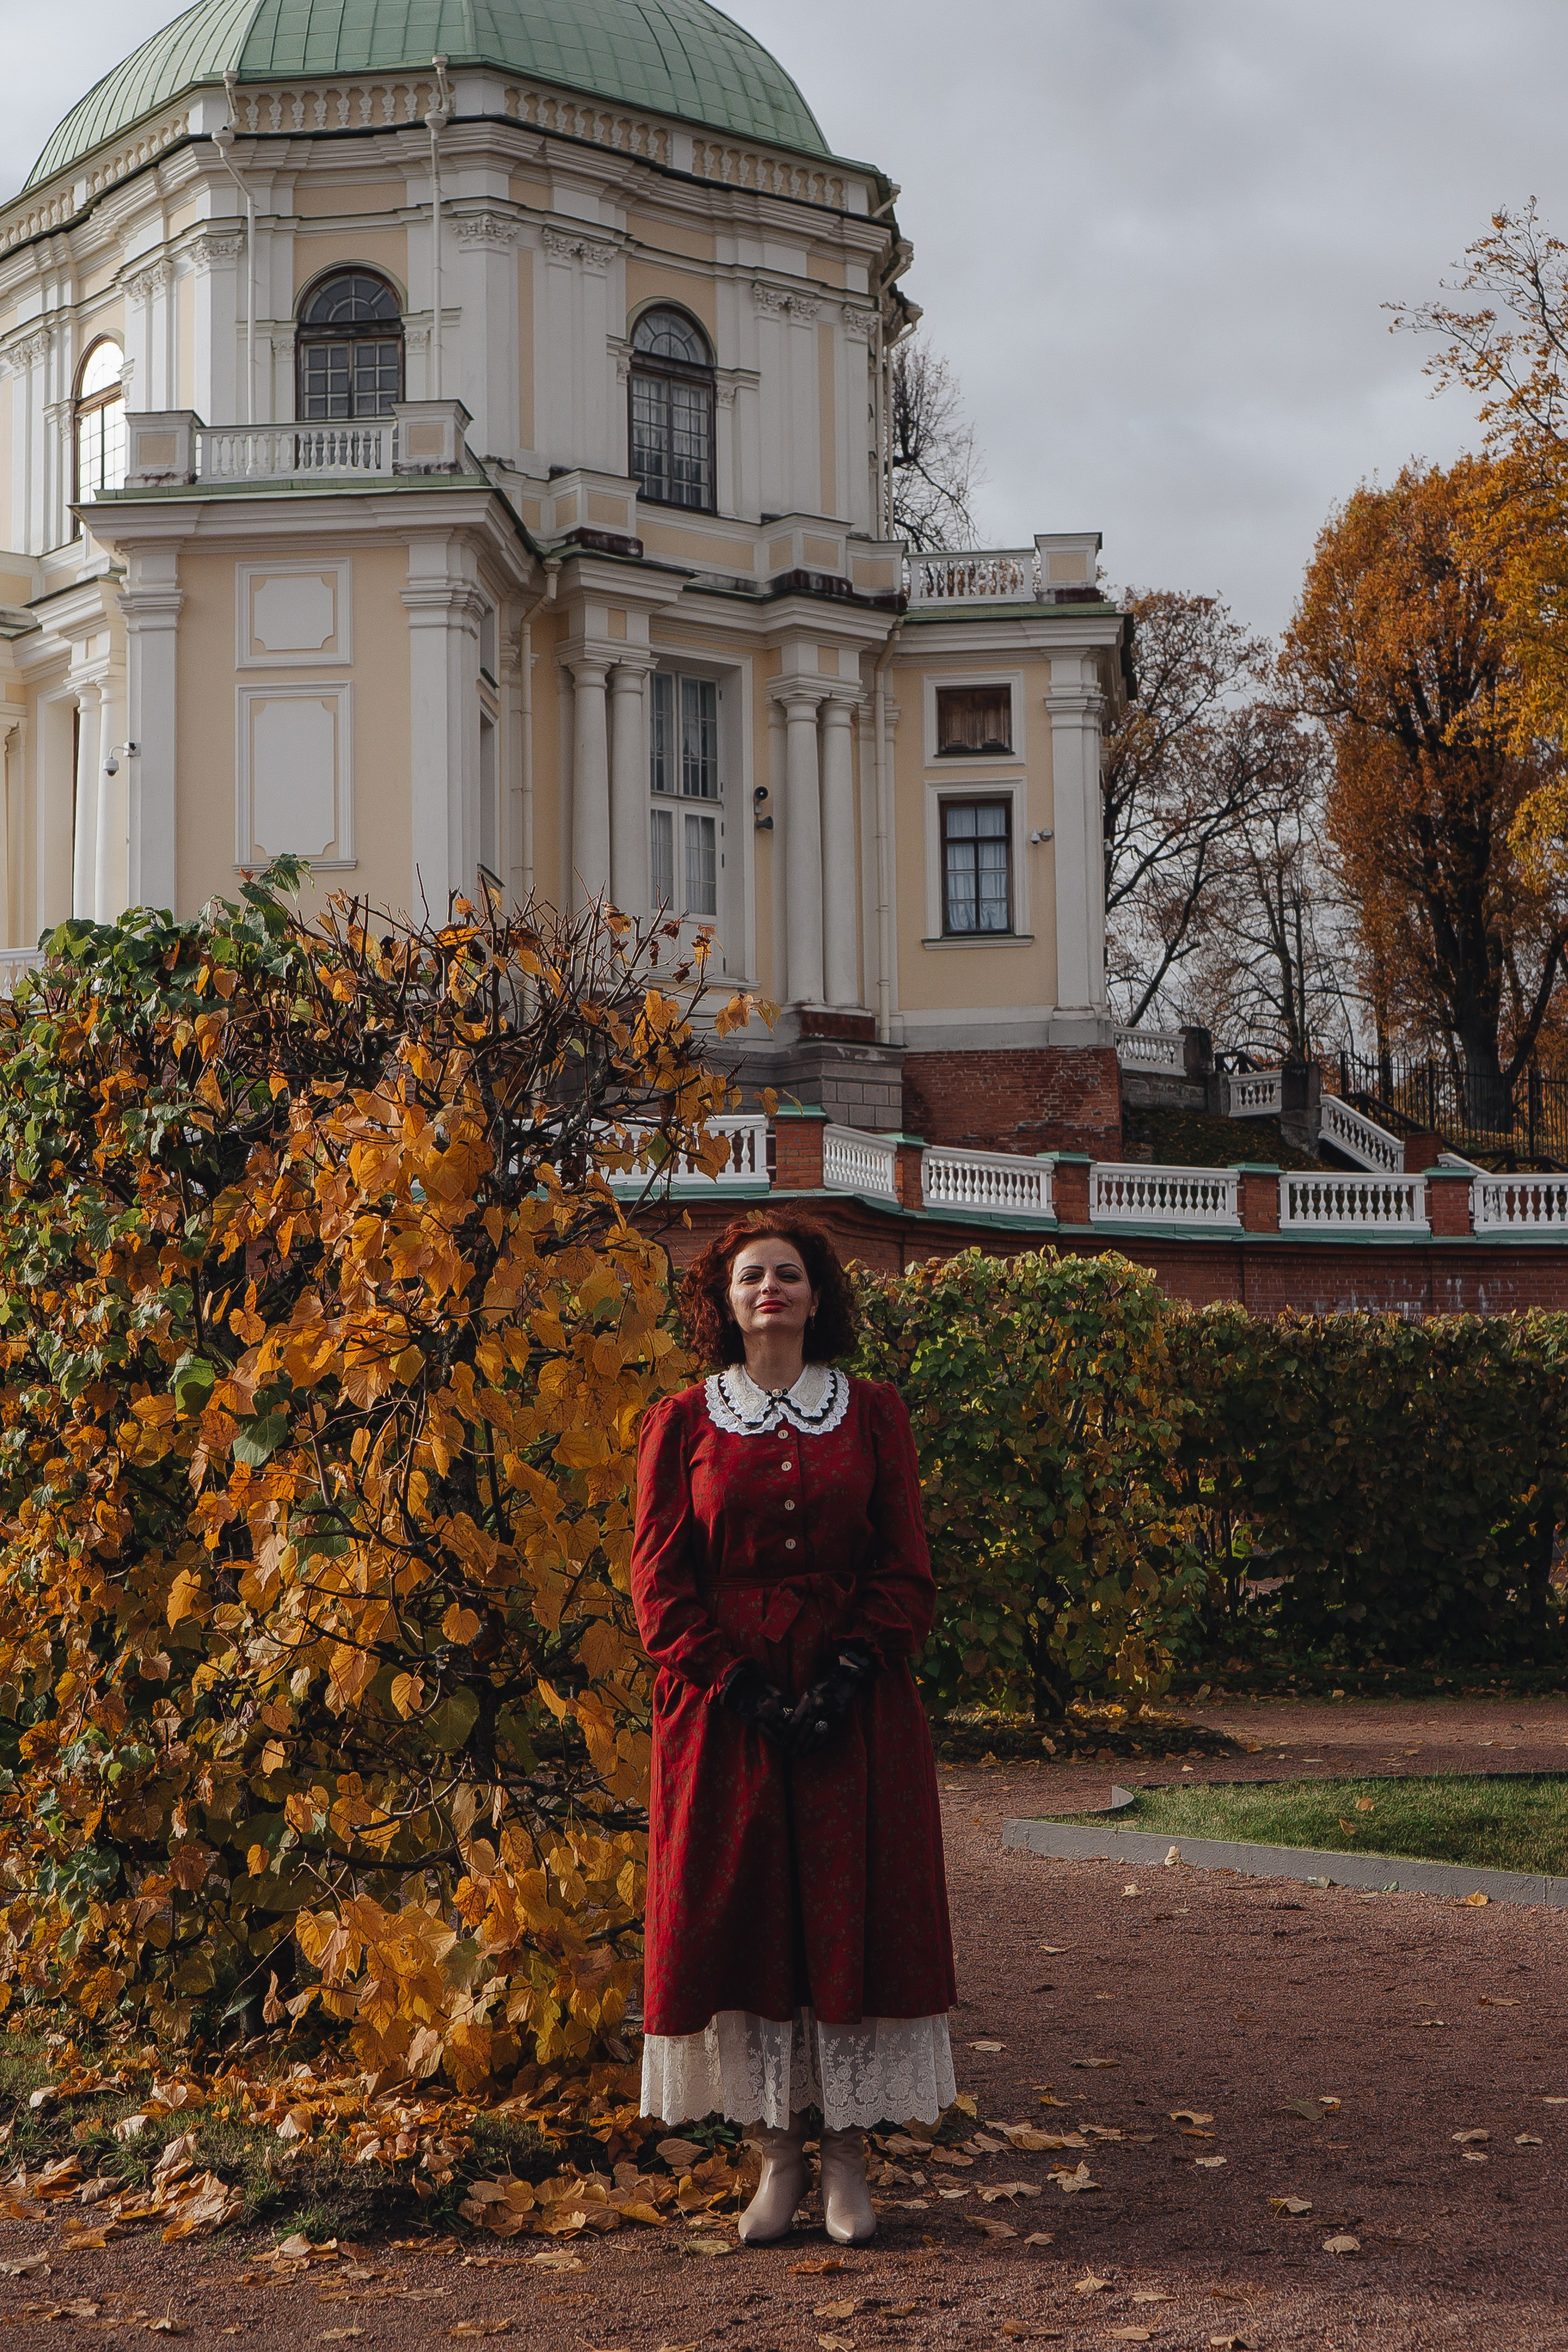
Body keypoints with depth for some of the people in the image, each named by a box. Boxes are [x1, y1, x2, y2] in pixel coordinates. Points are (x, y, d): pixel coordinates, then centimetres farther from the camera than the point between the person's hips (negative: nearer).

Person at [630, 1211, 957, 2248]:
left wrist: (846, 1678, -10)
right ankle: (778, 2153, 12)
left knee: (855, 1917, 0)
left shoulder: (873, 1414, 7)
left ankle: (849, 2158, 9)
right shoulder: (682, 1424, 5)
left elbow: (906, 1570, 4)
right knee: (740, 1918, 1)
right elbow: (661, 1581, 1)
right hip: (724, 1711, 0)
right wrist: (740, 1688, -11)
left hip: (856, 1711, 0)